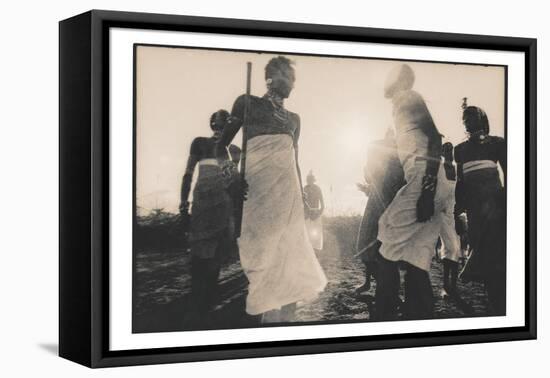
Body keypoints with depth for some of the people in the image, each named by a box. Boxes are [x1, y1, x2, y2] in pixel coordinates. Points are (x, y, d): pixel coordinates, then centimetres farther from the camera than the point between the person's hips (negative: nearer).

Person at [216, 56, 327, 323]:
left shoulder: (294, 118, 22)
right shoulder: (248, 103, 8)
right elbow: (223, 142, 5)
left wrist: (301, 197, 18)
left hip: (288, 186, 5)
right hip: (259, 185, -5)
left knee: (288, 249, -1)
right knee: (264, 248, -9)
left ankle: (286, 317, 2)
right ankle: (269, 316, -7)